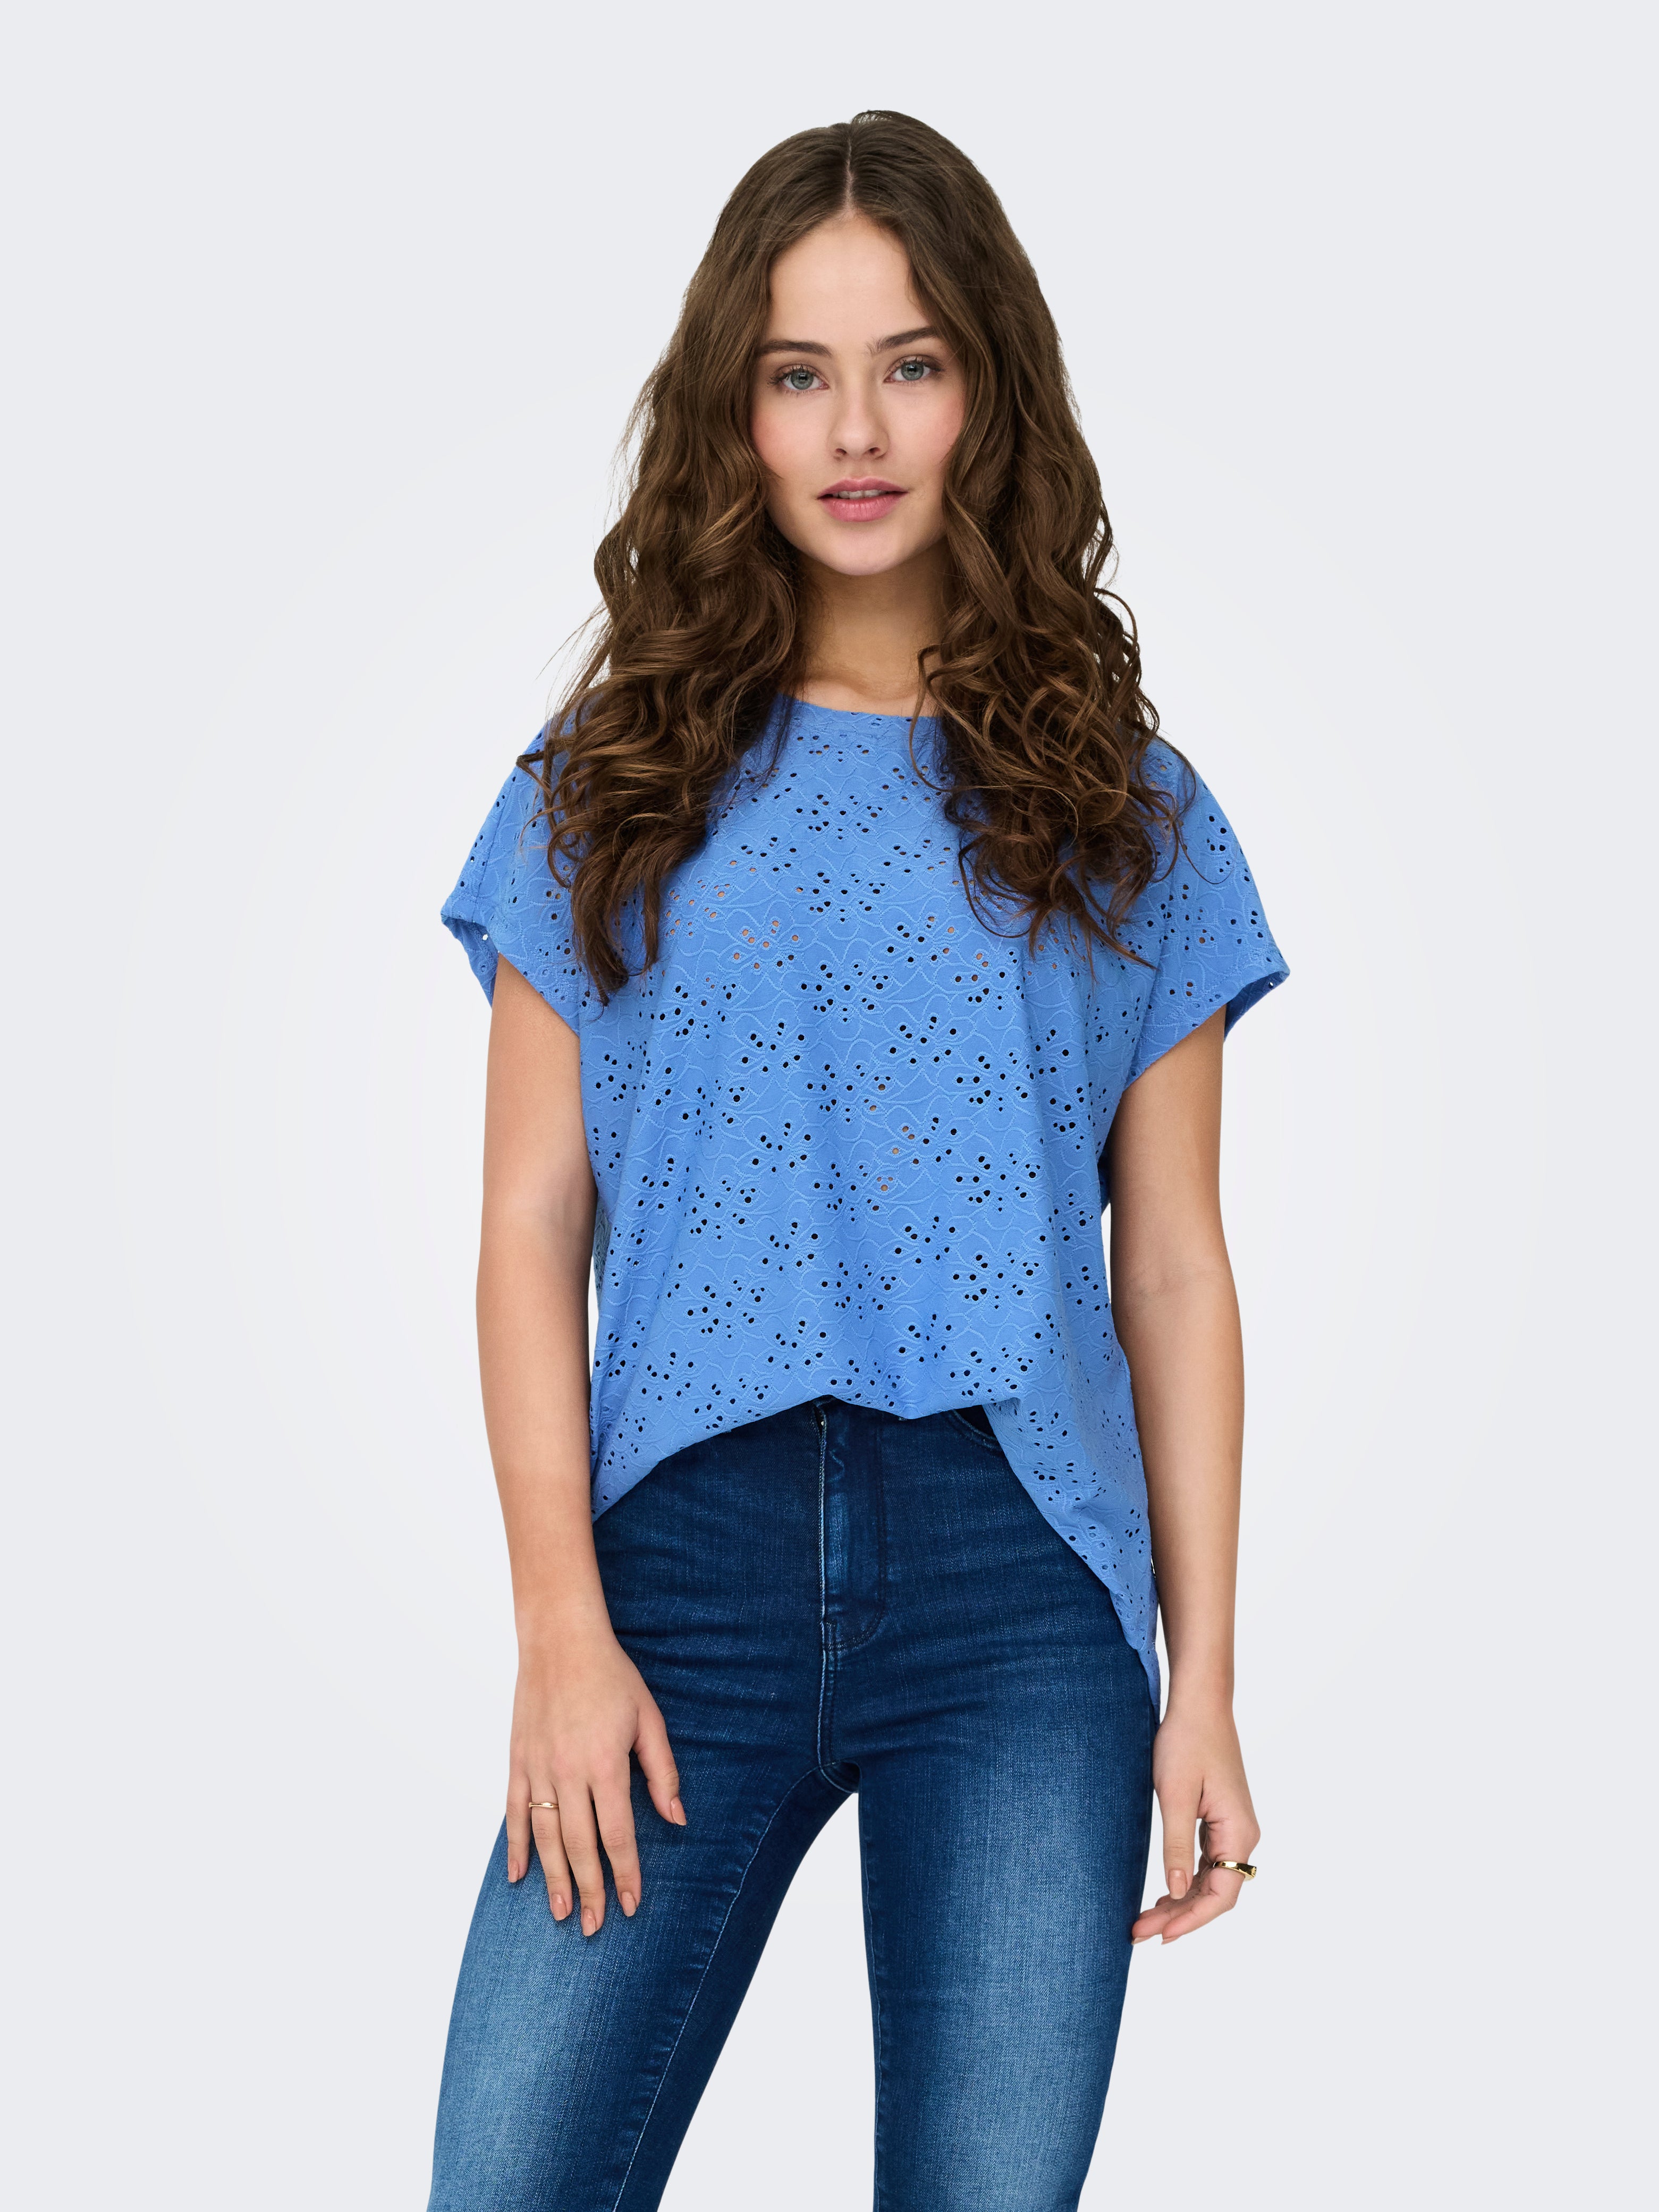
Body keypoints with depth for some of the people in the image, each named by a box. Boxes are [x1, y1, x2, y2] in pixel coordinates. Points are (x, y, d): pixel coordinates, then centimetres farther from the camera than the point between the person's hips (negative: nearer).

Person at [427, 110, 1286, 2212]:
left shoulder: (1123, 811, 9)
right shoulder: (612, 786, 8)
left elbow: (1175, 1272, 8)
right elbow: (531, 1232, 4)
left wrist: (1203, 1683, 4)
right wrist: (562, 1630, -4)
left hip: (1021, 1582, 0)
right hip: (688, 1557, 0)